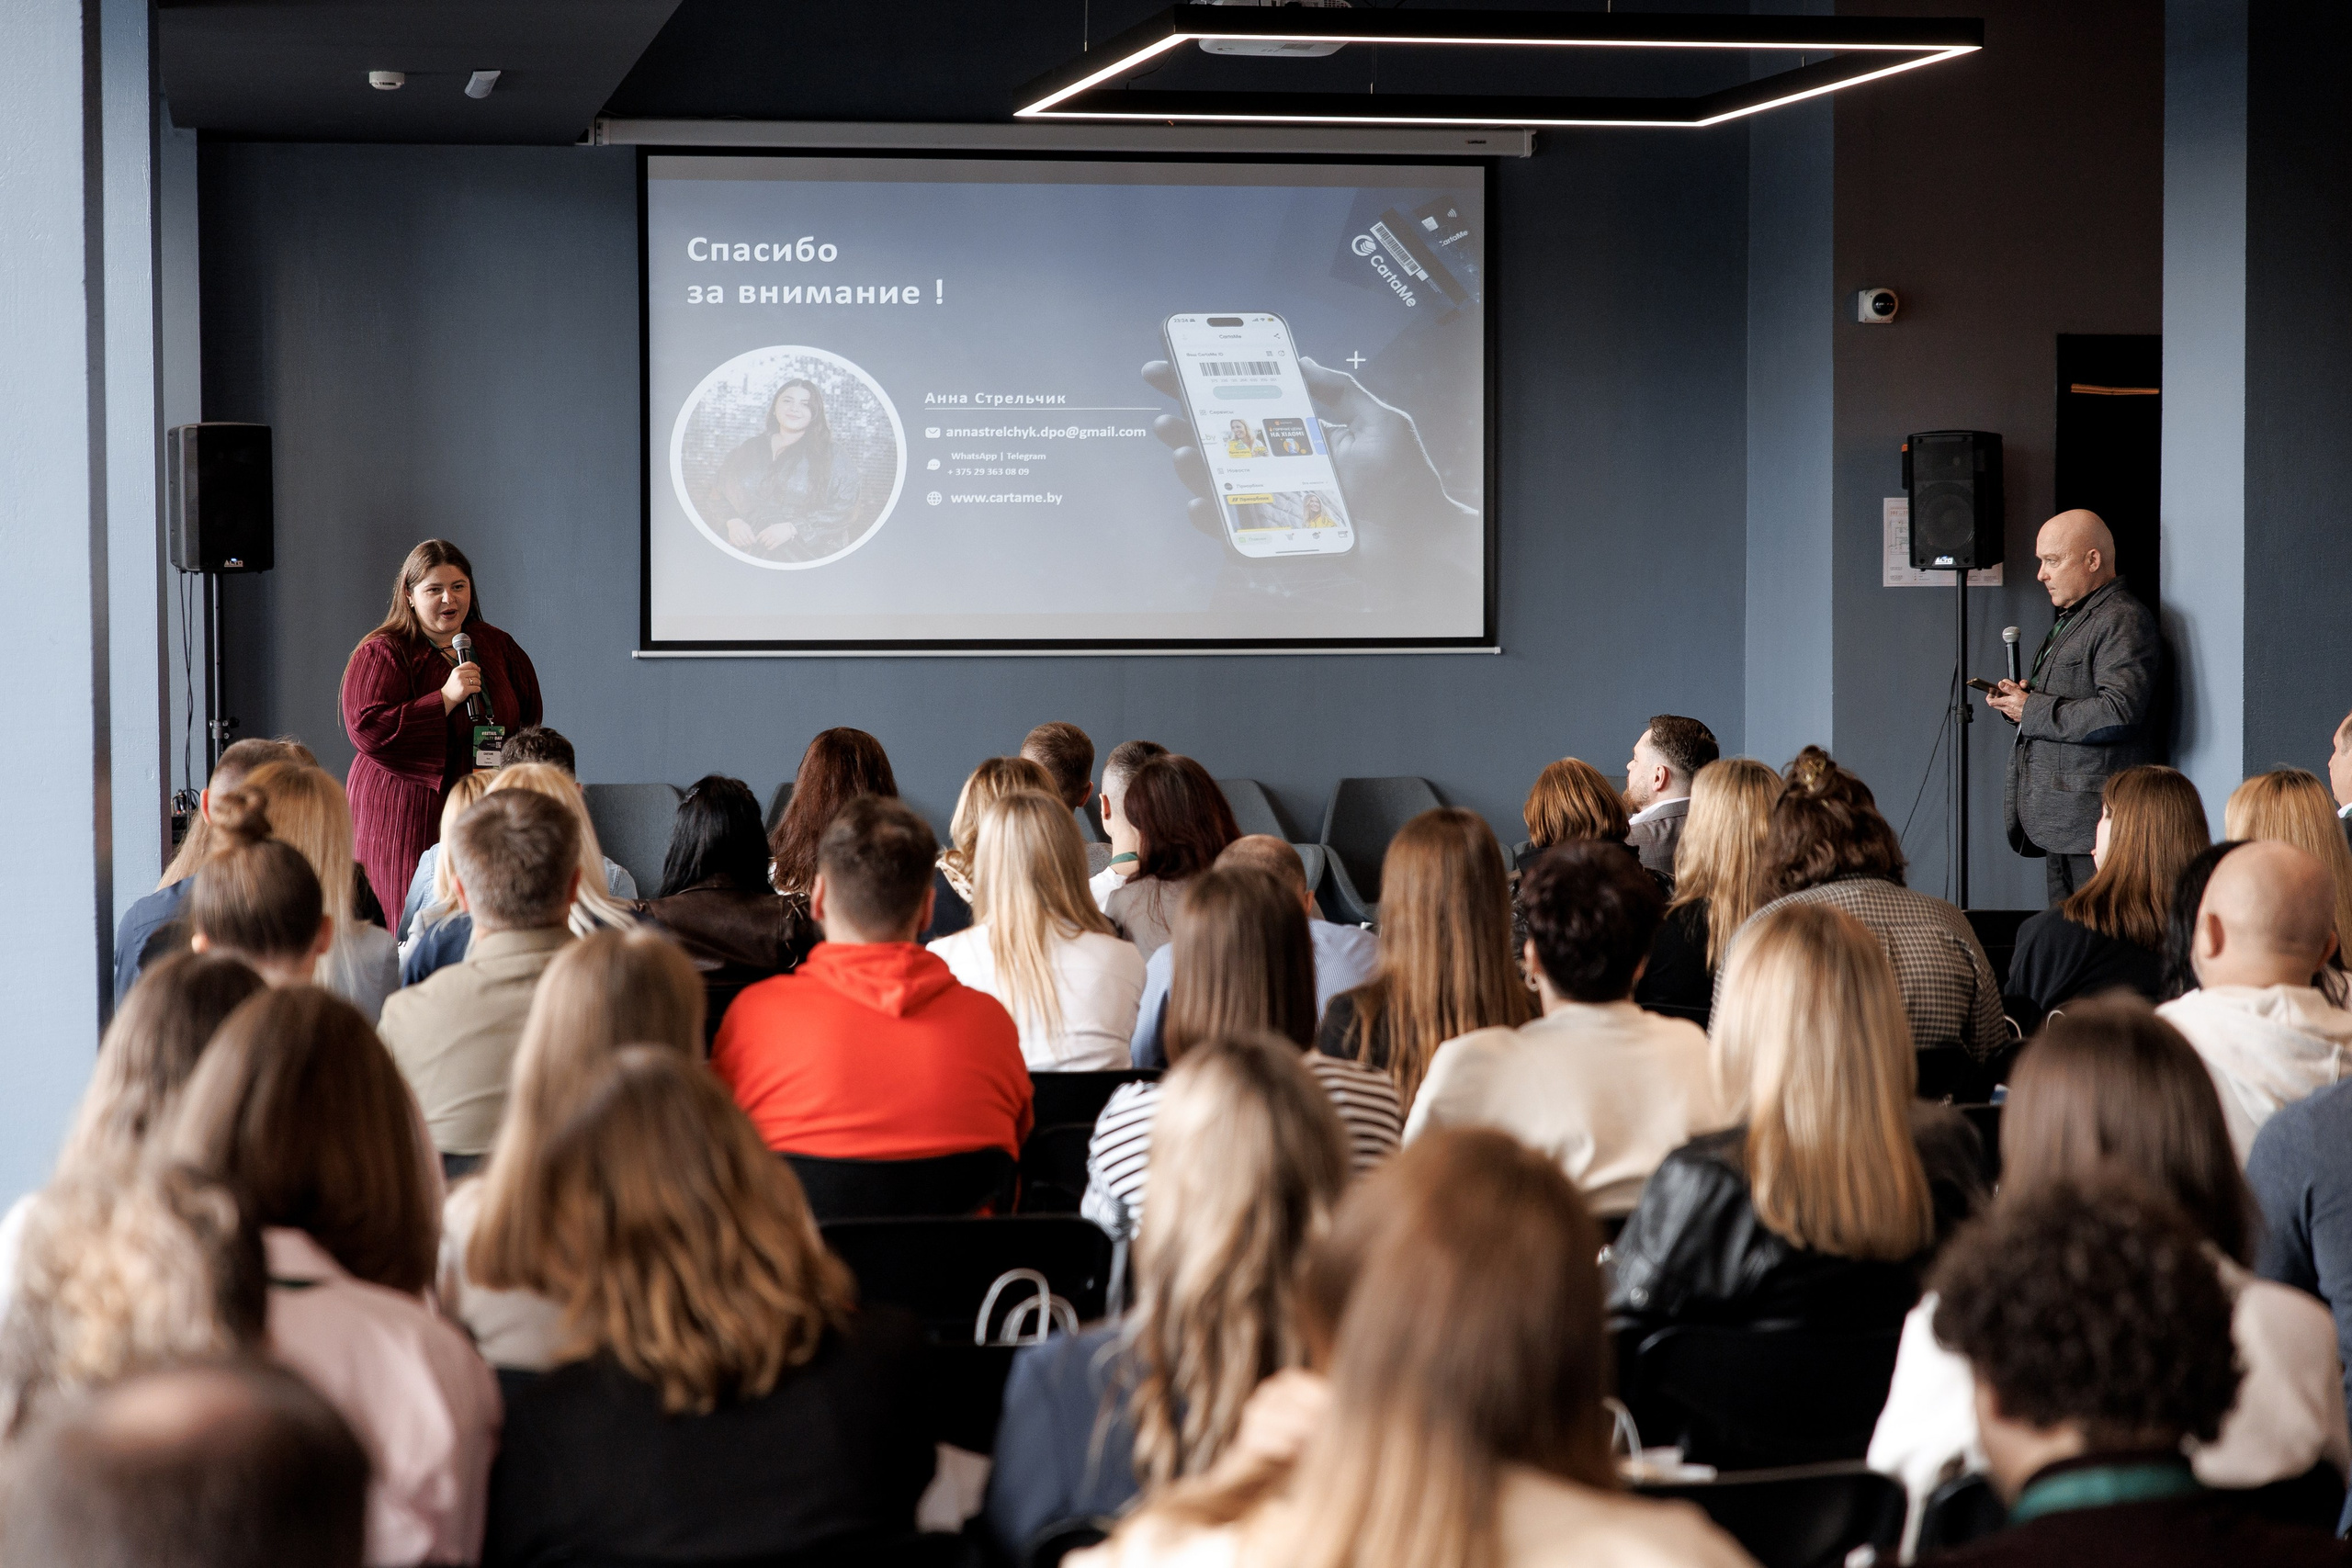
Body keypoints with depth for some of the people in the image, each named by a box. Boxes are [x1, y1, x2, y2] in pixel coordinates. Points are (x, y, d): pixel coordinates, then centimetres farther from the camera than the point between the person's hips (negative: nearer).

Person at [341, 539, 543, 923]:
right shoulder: (381, 654, -2)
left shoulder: (497, 647, 14)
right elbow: (367, 729, -17)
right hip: (405, 820, -4)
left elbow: (530, 716, 25)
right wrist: (447, 698, -20)